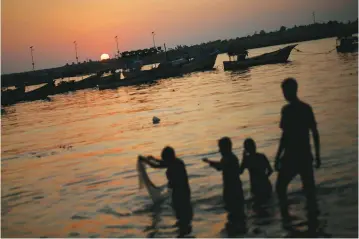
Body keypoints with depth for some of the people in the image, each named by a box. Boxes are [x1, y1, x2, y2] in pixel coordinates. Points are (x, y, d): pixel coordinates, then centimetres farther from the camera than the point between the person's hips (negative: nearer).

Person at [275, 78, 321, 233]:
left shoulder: (287, 110, -13)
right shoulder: (307, 108, 6)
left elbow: (285, 136, -16)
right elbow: (315, 133, 8)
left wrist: (277, 157, -10)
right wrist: (317, 155, 17)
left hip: (291, 157, -6)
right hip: (305, 156, 6)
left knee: (280, 187, 12)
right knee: (309, 190, 10)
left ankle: (286, 218, 10)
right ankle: (313, 222, 9)